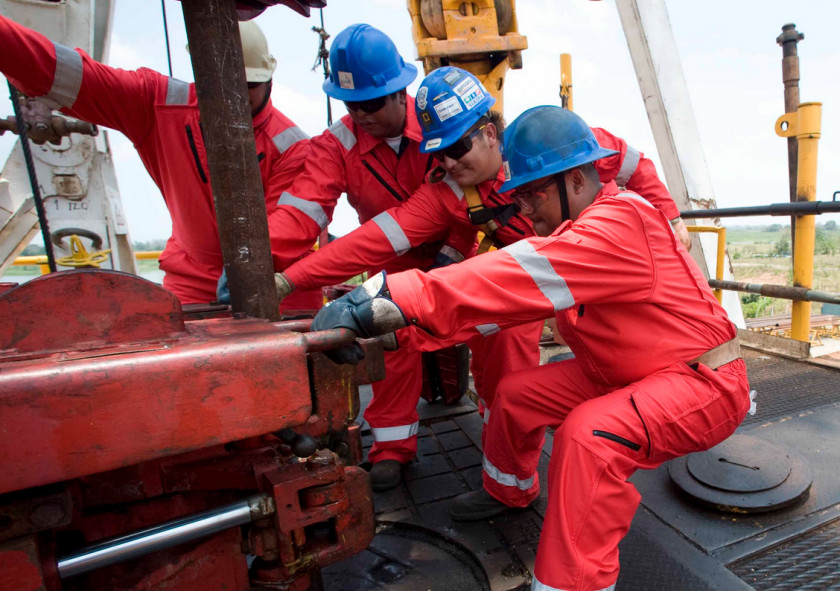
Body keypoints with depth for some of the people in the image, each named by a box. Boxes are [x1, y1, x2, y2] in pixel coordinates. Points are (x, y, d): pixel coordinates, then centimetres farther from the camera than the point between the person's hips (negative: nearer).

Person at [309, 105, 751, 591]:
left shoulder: (619, 226, -28)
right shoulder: (575, 229, 1)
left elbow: (516, 280, -41)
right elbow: (510, 294, -6)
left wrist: (379, 300, -45)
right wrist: (393, 325, -17)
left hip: (707, 384, -8)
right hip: (628, 373, 9)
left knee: (592, 432, -35)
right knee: (517, 393, 6)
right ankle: (509, 494, 31)